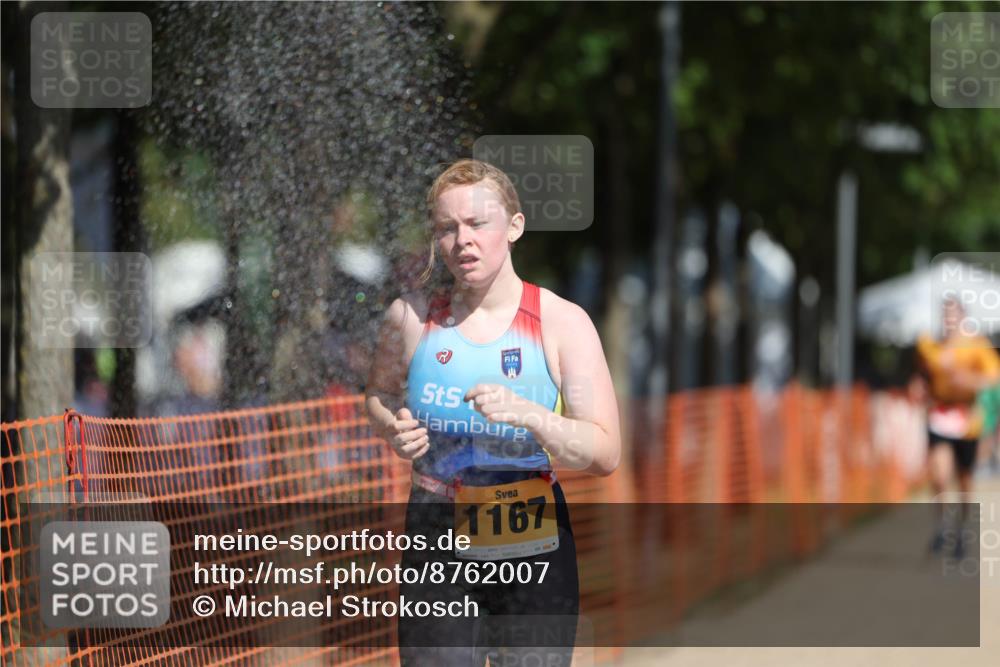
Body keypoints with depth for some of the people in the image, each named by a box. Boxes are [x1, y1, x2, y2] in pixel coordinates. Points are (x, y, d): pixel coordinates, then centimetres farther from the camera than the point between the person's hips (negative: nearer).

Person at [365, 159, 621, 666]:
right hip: (436, 550, 1)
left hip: (533, 553, -1)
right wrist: (392, 427, -4)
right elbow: (378, 393, 19)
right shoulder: (411, 316, -2)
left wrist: (528, 415, -28)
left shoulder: (563, 323, -6)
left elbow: (606, 453, -12)